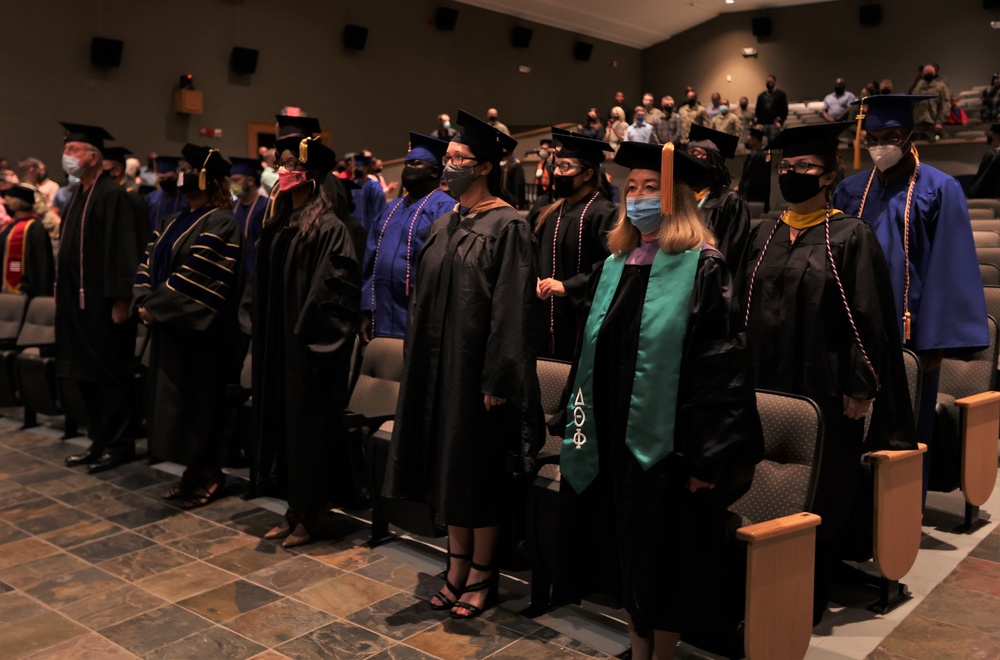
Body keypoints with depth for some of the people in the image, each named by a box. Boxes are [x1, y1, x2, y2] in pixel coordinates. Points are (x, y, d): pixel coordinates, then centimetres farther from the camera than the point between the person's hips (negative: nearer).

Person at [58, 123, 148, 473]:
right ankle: (100, 441, 23)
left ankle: (118, 445, 10)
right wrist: (63, 291, 17)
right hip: (78, 300, 9)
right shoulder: (78, 196, 14)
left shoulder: (113, 195, -13)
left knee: (110, 375, 0)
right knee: (86, 374, 13)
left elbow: (122, 249, -19)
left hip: (103, 302, -9)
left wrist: (120, 299, -22)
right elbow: (69, 249, 19)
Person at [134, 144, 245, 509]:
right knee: (174, 402, 12)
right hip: (169, 327, 9)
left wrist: (156, 306, -17)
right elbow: (149, 263, 13)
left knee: (200, 402, 0)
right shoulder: (174, 222, 15)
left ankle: (210, 473, 13)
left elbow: (199, 278, -21)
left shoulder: (219, 224, -13)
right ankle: (194, 470, 24)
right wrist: (144, 302, -4)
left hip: (199, 331, -9)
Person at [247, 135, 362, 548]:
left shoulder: (330, 229, -13)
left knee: (308, 424, 2)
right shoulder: (278, 224, 11)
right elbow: (261, 285, 16)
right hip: (276, 345, 8)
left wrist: (315, 347, -18)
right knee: (281, 420, 13)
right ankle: (294, 509, 26)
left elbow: (336, 293, -18)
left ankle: (311, 516, 16)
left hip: (308, 348, -8)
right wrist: (259, 334, 12)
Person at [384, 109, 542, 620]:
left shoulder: (506, 227, -11)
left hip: (477, 366, -7)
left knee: (478, 469, 4)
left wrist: (497, 378, -18)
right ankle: (457, 568, 27)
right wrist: (418, 362, 12)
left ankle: (481, 573, 21)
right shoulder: (444, 224, 11)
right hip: (439, 364, 7)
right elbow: (426, 299, 15)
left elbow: (511, 307, -16)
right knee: (448, 465, 13)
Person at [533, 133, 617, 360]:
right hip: (546, 318, 7)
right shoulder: (551, 213, 14)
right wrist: (535, 279, 0)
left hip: (580, 320, -7)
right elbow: (537, 256, 20)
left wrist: (567, 286, -21)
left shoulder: (604, 213, -10)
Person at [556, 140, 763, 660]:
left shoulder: (702, 269, -9)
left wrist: (709, 457, -17)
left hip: (665, 442, -6)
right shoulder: (612, 267, 10)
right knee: (627, 557, 16)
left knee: (664, 560, 7)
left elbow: (723, 366, -13)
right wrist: (578, 422, 11)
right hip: (612, 440, 6)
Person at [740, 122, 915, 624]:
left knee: (818, 496, 7)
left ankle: (809, 596, 23)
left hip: (823, 388, -4)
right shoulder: (764, 235, 10)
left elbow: (869, 317, -8)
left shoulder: (850, 237, -5)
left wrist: (859, 387, -12)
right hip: (763, 385, 5)